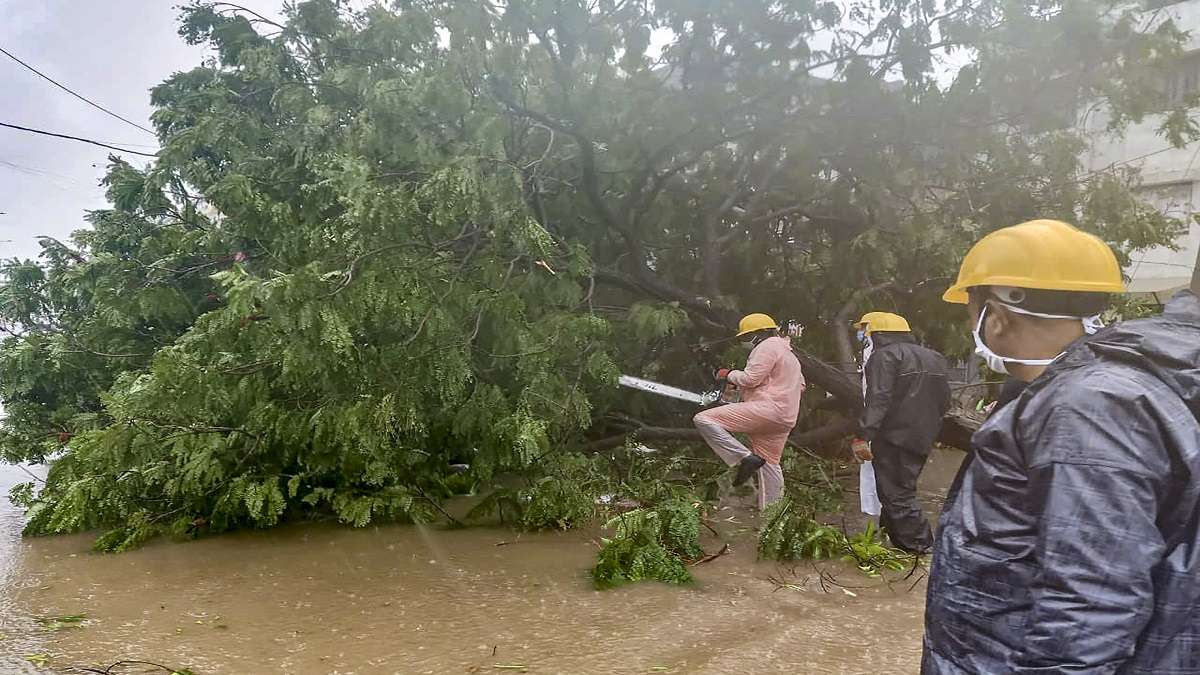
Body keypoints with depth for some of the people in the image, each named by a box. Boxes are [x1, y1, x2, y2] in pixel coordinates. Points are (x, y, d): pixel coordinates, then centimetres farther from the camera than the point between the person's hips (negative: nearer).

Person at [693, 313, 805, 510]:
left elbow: (751, 378, -14)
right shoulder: (788, 352, 27)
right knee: (769, 464, 17)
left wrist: (729, 374, 3)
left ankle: (745, 457, -20)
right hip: (785, 419, 11)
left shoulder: (768, 346, -4)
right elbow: (801, 386, 34)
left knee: (703, 419, -16)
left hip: (767, 409, -11)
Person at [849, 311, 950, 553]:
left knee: (895, 495, -2)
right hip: (922, 439, 9)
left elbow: (878, 400, -23)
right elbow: (944, 401, 20)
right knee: (904, 488, 19)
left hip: (893, 438, -9)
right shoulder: (933, 357, 16)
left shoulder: (885, 356, -11)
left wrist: (863, 436, -27)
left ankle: (919, 546, -2)